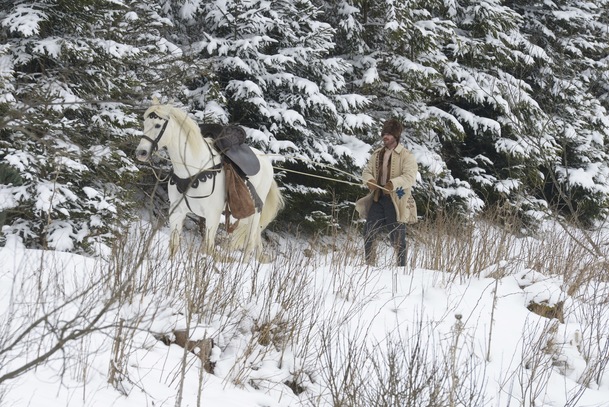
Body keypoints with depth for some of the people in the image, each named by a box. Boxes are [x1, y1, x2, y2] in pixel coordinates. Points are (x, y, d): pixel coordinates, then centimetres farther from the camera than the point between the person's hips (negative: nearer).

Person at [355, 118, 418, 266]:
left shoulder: (406, 156, -5)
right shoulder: (377, 154, 15)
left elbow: (410, 177, -16)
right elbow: (367, 171, 17)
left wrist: (394, 183, -32)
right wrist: (369, 180, -7)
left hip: (396, 200, -6)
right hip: (377, 198, 6)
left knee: (397, 237, -2)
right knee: (369, 233, 5)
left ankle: (401, 267, 6)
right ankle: (370, 264, 16)